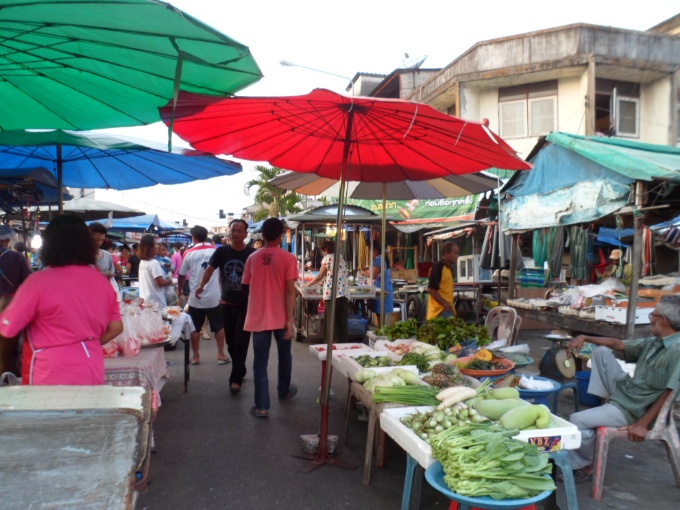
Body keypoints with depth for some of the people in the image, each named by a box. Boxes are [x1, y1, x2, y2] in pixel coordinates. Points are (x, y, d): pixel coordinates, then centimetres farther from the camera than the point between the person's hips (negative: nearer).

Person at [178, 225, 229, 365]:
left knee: (195, 328, 11)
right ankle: (221, 355, 14)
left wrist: (179, 290, 21)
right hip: (214, 297, 1)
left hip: (195, 297, 0)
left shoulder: (189, 253, -3)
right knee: (219, 326, 12)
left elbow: (182, 275, 4)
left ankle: (196, 356, 16)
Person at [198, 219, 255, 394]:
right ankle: (240, 371, 32)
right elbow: (210, 269, 1)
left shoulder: (252, 253, -9)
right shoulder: (222, 251, -1)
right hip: (227, 303, 4)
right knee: (231, 342, 14)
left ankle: (236, 379, 1)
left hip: (246, 304, -3)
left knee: (241, 342, -4)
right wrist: (201, 286, -16)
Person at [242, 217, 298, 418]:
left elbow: (248, 286, 11)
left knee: (260, 362, 6)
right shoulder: (288, 258, -8)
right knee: (284, 356, 21)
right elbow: (290, 291, -13)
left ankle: (261, 406, 5)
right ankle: (284, 391, 41)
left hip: (258, 318, 1)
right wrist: (290, 320, -11)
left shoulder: (252, 258, 1)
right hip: (280, 318, -1)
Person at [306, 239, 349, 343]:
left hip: (331, 293, -6)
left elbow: (319, 277, 4)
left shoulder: (327, 258, 1)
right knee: (342, 323, 7)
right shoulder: (341, 259, 19)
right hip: (344, 293, 6)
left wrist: (308, 285, 18)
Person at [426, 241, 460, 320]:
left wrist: (450, 305, 19)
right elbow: (431, 289, -18)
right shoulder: (437, 267, -14)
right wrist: (444, 303, -23)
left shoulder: (449, 268, 14)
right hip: (440, 310, -9)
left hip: (447, 309, 9)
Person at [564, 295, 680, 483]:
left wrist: (643, 424, -26)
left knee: (577, 420, -18)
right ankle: (603, 398, 9)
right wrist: (584, 337, 4)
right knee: (601, 350, 11)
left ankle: (585, 468, 5)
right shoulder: (655, 342, 4)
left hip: (632, 409, -9)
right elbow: (619, 344, 13)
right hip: (625, 390, 9)